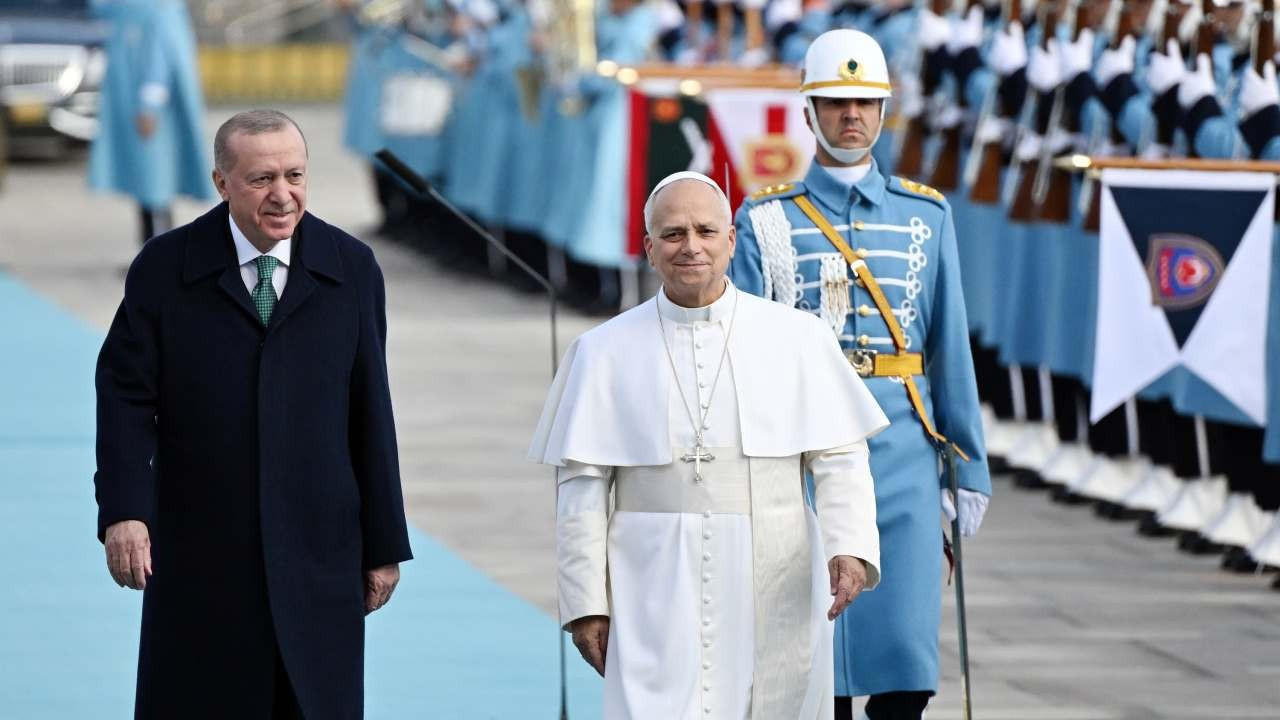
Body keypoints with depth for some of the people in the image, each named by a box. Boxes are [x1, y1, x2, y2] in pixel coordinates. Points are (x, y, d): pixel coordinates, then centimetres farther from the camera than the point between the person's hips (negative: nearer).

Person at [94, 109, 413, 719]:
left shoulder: (351, 269, 3)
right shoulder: (165, 268, 0)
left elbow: (371, 413, 5)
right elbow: (126, 396, -3)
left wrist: (385, 544, 5)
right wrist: (124, 510, -17)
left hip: (317, 557, 1)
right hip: (200, 562, -1)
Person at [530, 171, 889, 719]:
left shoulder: (797, 338, 5)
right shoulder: (604, 353, 5)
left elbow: (838, 459, 2)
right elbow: (581, 487, 3)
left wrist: (850, 548, -14)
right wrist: (585, 602, -2)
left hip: (774, 591, 1)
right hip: (658, 598, -1)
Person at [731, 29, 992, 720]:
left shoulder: (925, 215, 10)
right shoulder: (768, 220, 5)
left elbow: (951, 349, 10)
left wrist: (969, 468, 8)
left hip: (903, 449, 1)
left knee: (906, 640, -5)